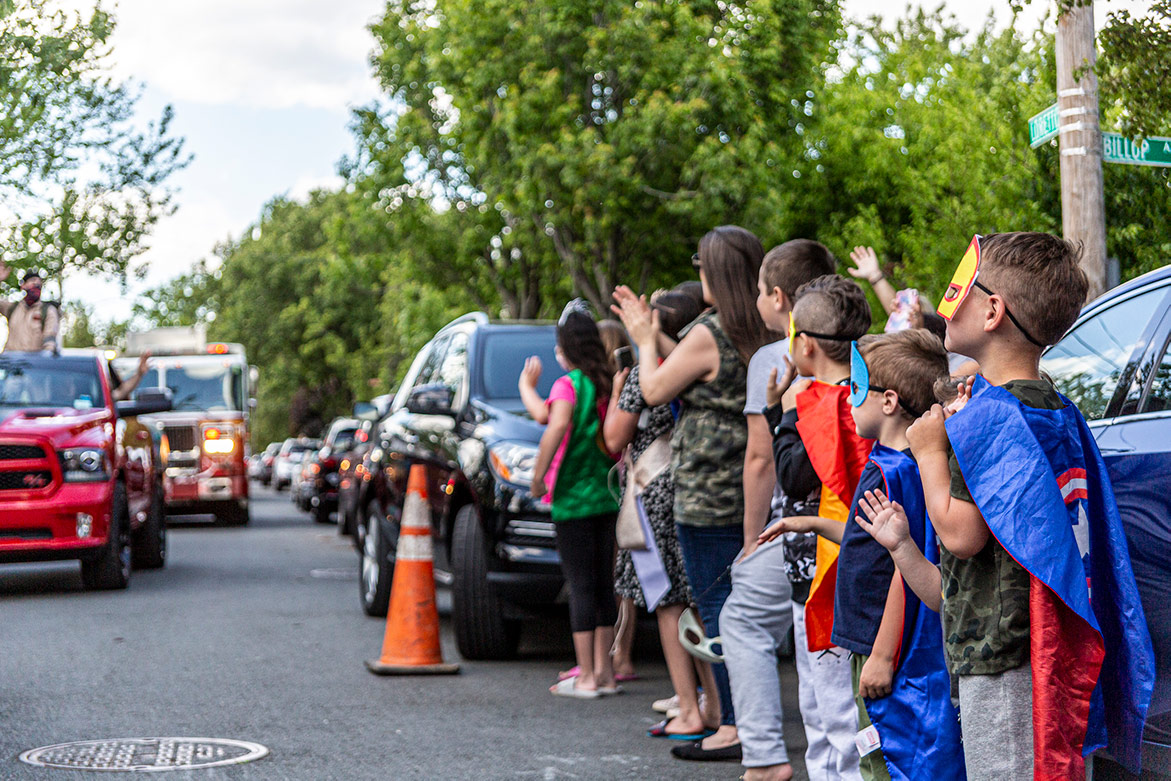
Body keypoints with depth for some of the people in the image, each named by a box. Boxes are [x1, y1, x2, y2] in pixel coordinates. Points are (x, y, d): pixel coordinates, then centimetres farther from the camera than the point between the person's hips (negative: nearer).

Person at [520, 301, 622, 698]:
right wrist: (527, 386, 32)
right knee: (602, 585, 11)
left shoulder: (568, 384, -10)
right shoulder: (606, 384, 10)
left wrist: (538, 476, -19)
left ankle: (586, 677, -3)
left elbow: (557, 425, -26)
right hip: (605, 497, 7)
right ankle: (604, 672, 16)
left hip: (573, 498, -7)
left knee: (580, 586, -4)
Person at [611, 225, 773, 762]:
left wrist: (646, 341, 11)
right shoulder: (762, 336, 10)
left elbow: (655, 391, -6)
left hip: (710, 494, -8)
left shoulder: (707, 335, -15)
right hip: (754, 491, 8)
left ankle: (734, 729, -3)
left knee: (718, 606, -4)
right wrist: (651, 332, 24)